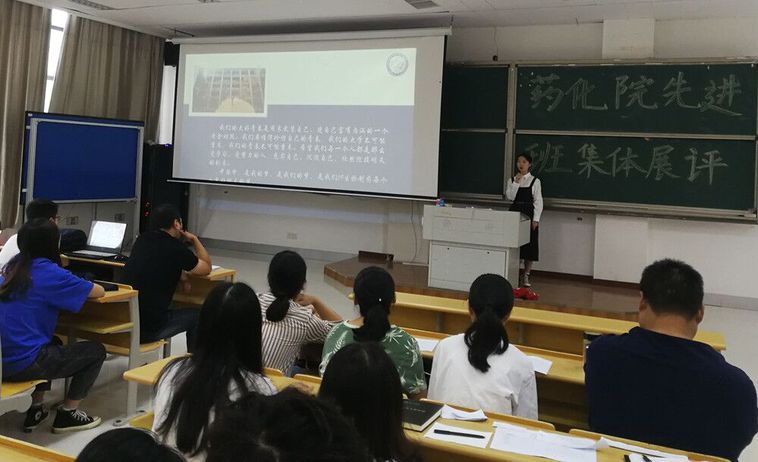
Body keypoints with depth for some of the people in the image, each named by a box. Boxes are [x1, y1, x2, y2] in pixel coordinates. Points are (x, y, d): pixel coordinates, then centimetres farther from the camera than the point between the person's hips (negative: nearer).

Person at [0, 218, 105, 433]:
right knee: (96, 351, 9)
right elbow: (99, 292, -7)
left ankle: (36, 409, 33)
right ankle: (67, 414, 17)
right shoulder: (48, 271, -14)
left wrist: (75, 285, 17)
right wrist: (84, 285, 15)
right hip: (23, 365, -8)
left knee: (53, 344, 35)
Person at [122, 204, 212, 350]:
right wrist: (194, 239, 17)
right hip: (147, 328, -6)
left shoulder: (142, 239, 6)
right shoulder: (177, 248, -11)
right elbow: (207, 268, 7)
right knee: (195, 316, 16)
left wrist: (181, 276, 13)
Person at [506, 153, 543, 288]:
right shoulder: (512, 180, 7)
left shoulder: (535, 181, 0)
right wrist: (516, 183, -13)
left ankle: (526, 276, 12)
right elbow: (510, 197, -5)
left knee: (529, 245, 1)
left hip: (529, 214, -2)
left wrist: (536, 219, -9)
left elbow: (538, 201, -3)